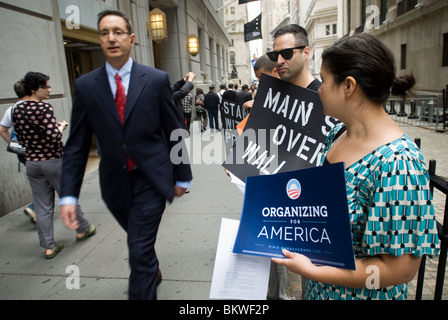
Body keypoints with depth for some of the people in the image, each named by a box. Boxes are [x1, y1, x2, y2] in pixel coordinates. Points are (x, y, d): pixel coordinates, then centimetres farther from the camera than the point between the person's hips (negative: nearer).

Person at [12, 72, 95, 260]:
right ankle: (82, 229, 31)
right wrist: (61, 127, -6)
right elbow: (53, 137, -24)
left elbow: (21, 140, 11)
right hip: (52, 161, -6)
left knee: (42, 207, 9)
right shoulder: (44, 108, -16)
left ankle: (49, 246, 17)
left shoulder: (17, 110, 6)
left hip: (31, 162, 6)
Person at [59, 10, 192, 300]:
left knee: (140, 249, -3)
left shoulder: (157, 80, -6)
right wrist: (69, 195, -5)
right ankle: (154, 271, 54)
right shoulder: (86, 85, -1)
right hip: (115, 182, 4)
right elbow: (77, 144, 0)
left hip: (151, 178, -3)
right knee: (139, 242, 23)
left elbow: (174, 132, -1)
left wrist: (182, 177, 4)